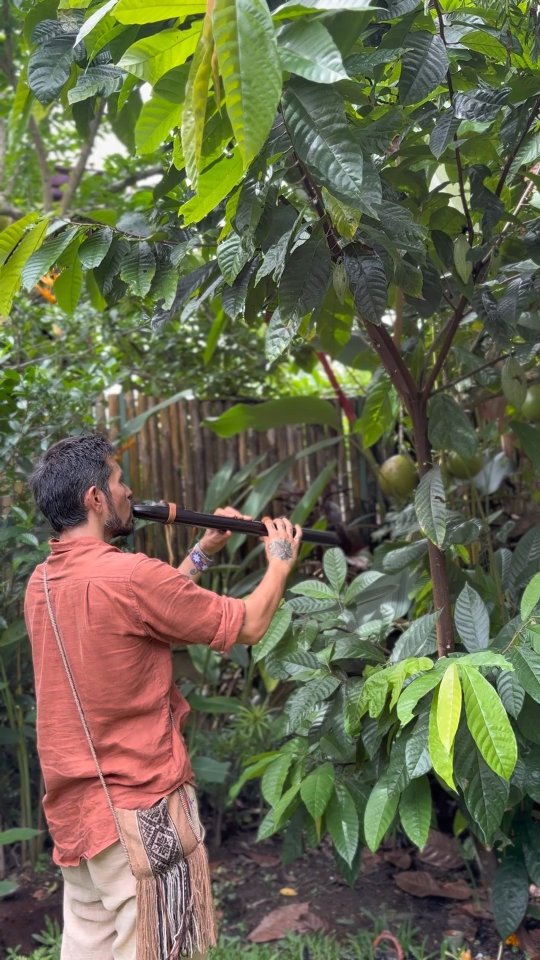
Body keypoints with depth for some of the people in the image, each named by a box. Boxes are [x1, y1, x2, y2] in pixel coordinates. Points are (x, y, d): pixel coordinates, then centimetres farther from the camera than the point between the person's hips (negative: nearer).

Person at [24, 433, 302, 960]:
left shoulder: (40, 583, 4)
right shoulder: (127, 576, -21)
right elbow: (249, 625, -11)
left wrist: (202, 553, 17)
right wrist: (280, 563, 6)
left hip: (71, 807, 8)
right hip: (138, 806, -8)